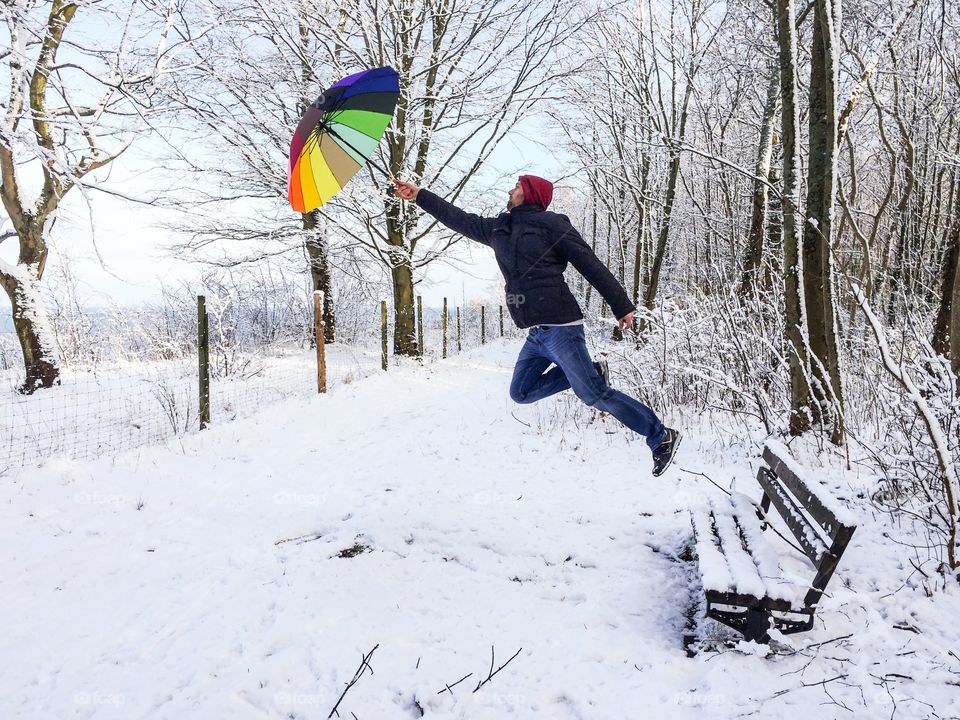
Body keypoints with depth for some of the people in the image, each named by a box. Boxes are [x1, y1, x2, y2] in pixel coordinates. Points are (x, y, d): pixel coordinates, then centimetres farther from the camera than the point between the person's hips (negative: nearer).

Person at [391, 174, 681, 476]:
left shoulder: (551, 224, -5)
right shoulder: (498, 229, 16)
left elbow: (592, 266, -6)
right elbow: (460, 219, 26)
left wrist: (622, 306, -7)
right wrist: (419, 195, 27)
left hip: (560, 328, -8)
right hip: (536, 334, 8)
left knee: (594, 394, -9)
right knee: (521, 392, 10)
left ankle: (661, 437, 6)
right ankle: (592, 371, 14)